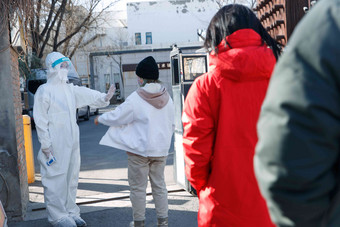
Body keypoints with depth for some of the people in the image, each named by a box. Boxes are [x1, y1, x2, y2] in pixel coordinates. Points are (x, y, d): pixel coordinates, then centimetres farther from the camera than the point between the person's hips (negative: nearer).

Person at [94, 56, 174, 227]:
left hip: (139, 150, -5)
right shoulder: (167, 99, 1)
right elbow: (171, 125, 11)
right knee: (159, 185, 14)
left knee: (137, 187, 7)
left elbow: (116, 117, -6)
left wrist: (100, 118, 13)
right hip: (161, 149, 5)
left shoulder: (135, 99, -16)